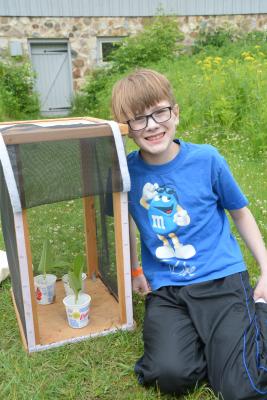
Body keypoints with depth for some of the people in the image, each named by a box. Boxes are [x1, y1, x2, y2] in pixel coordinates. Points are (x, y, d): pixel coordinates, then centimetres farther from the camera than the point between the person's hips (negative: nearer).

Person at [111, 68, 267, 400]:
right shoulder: (127, 170, -3)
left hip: (222, 277, -1)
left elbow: (240, 213, 7)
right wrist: (135, 270, 15)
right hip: (165, 289, 2)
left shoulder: (206, 159, -6)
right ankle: (206, 338, 8)